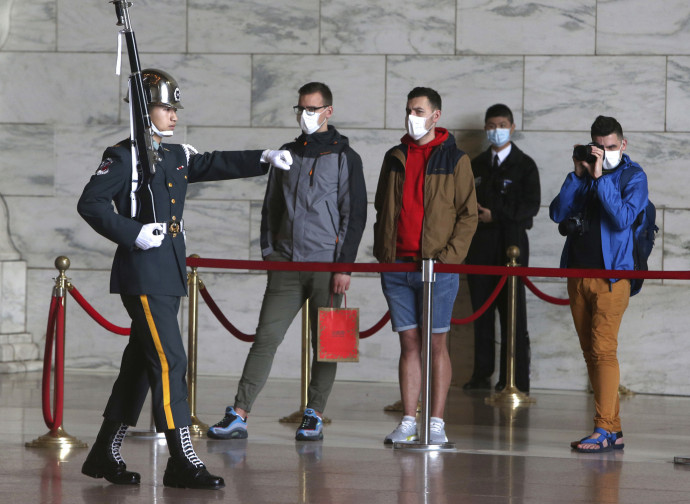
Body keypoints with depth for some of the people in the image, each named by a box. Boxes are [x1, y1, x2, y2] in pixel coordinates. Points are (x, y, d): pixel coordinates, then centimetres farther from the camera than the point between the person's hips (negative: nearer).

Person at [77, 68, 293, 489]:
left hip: (170, 276, 9)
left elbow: (217, 165, 20)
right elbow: (90, 204, -13)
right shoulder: (124, 157, -8)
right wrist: (133, 233, -20)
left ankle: (105, 454, 19)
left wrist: (264, 159, 7)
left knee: (141, 363, 11)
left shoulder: (177, 155, 14)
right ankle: (182, 461, -12)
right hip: (143, 276, -9)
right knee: (169, 362, -12)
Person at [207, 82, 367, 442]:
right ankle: (238, 416, -8)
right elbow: (271, 207, 20)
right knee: (265, 337, -4)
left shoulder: (344, 157, 0)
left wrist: (345, 264, -9)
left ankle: (314, 417, 10)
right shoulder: (287, 154, 14)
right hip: (287, 264, 3)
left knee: (324, 342, 2)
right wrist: (268, 251, 11)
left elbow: (355, 214, -3)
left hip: (327, 264, -3)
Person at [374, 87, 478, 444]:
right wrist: (382, 254, 8)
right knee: (409, 344, 5)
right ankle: (408, 423, 6)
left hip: (438, 267, -4)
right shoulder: (394, 159, 13)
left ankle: (437, 423, 2)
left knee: (437, 344, -1)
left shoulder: (454, 160, 0)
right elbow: (381, 210, 19)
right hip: (397, 266, 4)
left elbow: (468, 214, -2)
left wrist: (449, 257, -11)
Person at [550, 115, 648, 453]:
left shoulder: (633, 176, -2)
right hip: (578, 273, 6)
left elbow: (623, 218, -17)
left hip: (611, 275, -6)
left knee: (603, 350, -14)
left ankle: (603, 430, -17)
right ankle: (613, 428, 12)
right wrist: (578, 175, -6)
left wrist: (599, 177, -17)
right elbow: (557, 213, 3)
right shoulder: (584, 172, 13)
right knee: (590, 353, 7)